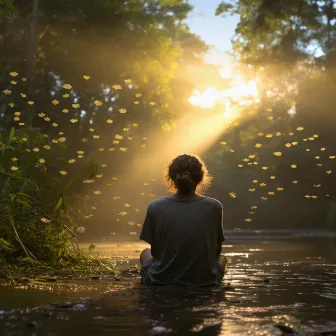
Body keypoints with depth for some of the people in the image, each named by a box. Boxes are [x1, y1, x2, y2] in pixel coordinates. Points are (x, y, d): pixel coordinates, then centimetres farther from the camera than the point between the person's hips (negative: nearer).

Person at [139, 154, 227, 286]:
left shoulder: (156, 208, -14)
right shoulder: (214, 207, -13)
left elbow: (155, 251, -2)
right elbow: (217, 250, -1)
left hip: (162, 280, 0)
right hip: (205, 281, 1)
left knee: (145, 253, 33)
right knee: (221, 259, 35)